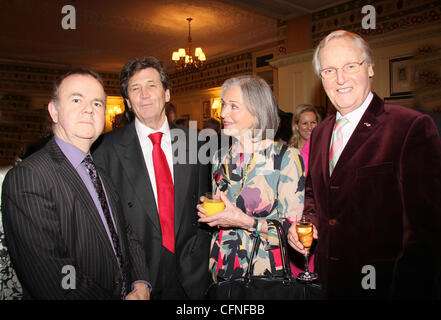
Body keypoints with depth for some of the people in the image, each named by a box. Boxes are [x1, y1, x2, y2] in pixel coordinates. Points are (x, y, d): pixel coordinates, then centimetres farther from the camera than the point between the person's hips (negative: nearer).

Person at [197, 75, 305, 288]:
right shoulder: (220, 158, 4)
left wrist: (245, 222, -22)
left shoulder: (286, 158, -13)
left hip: (266, 271, -4)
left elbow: (294, 229, -14)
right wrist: (208, 211, -1)